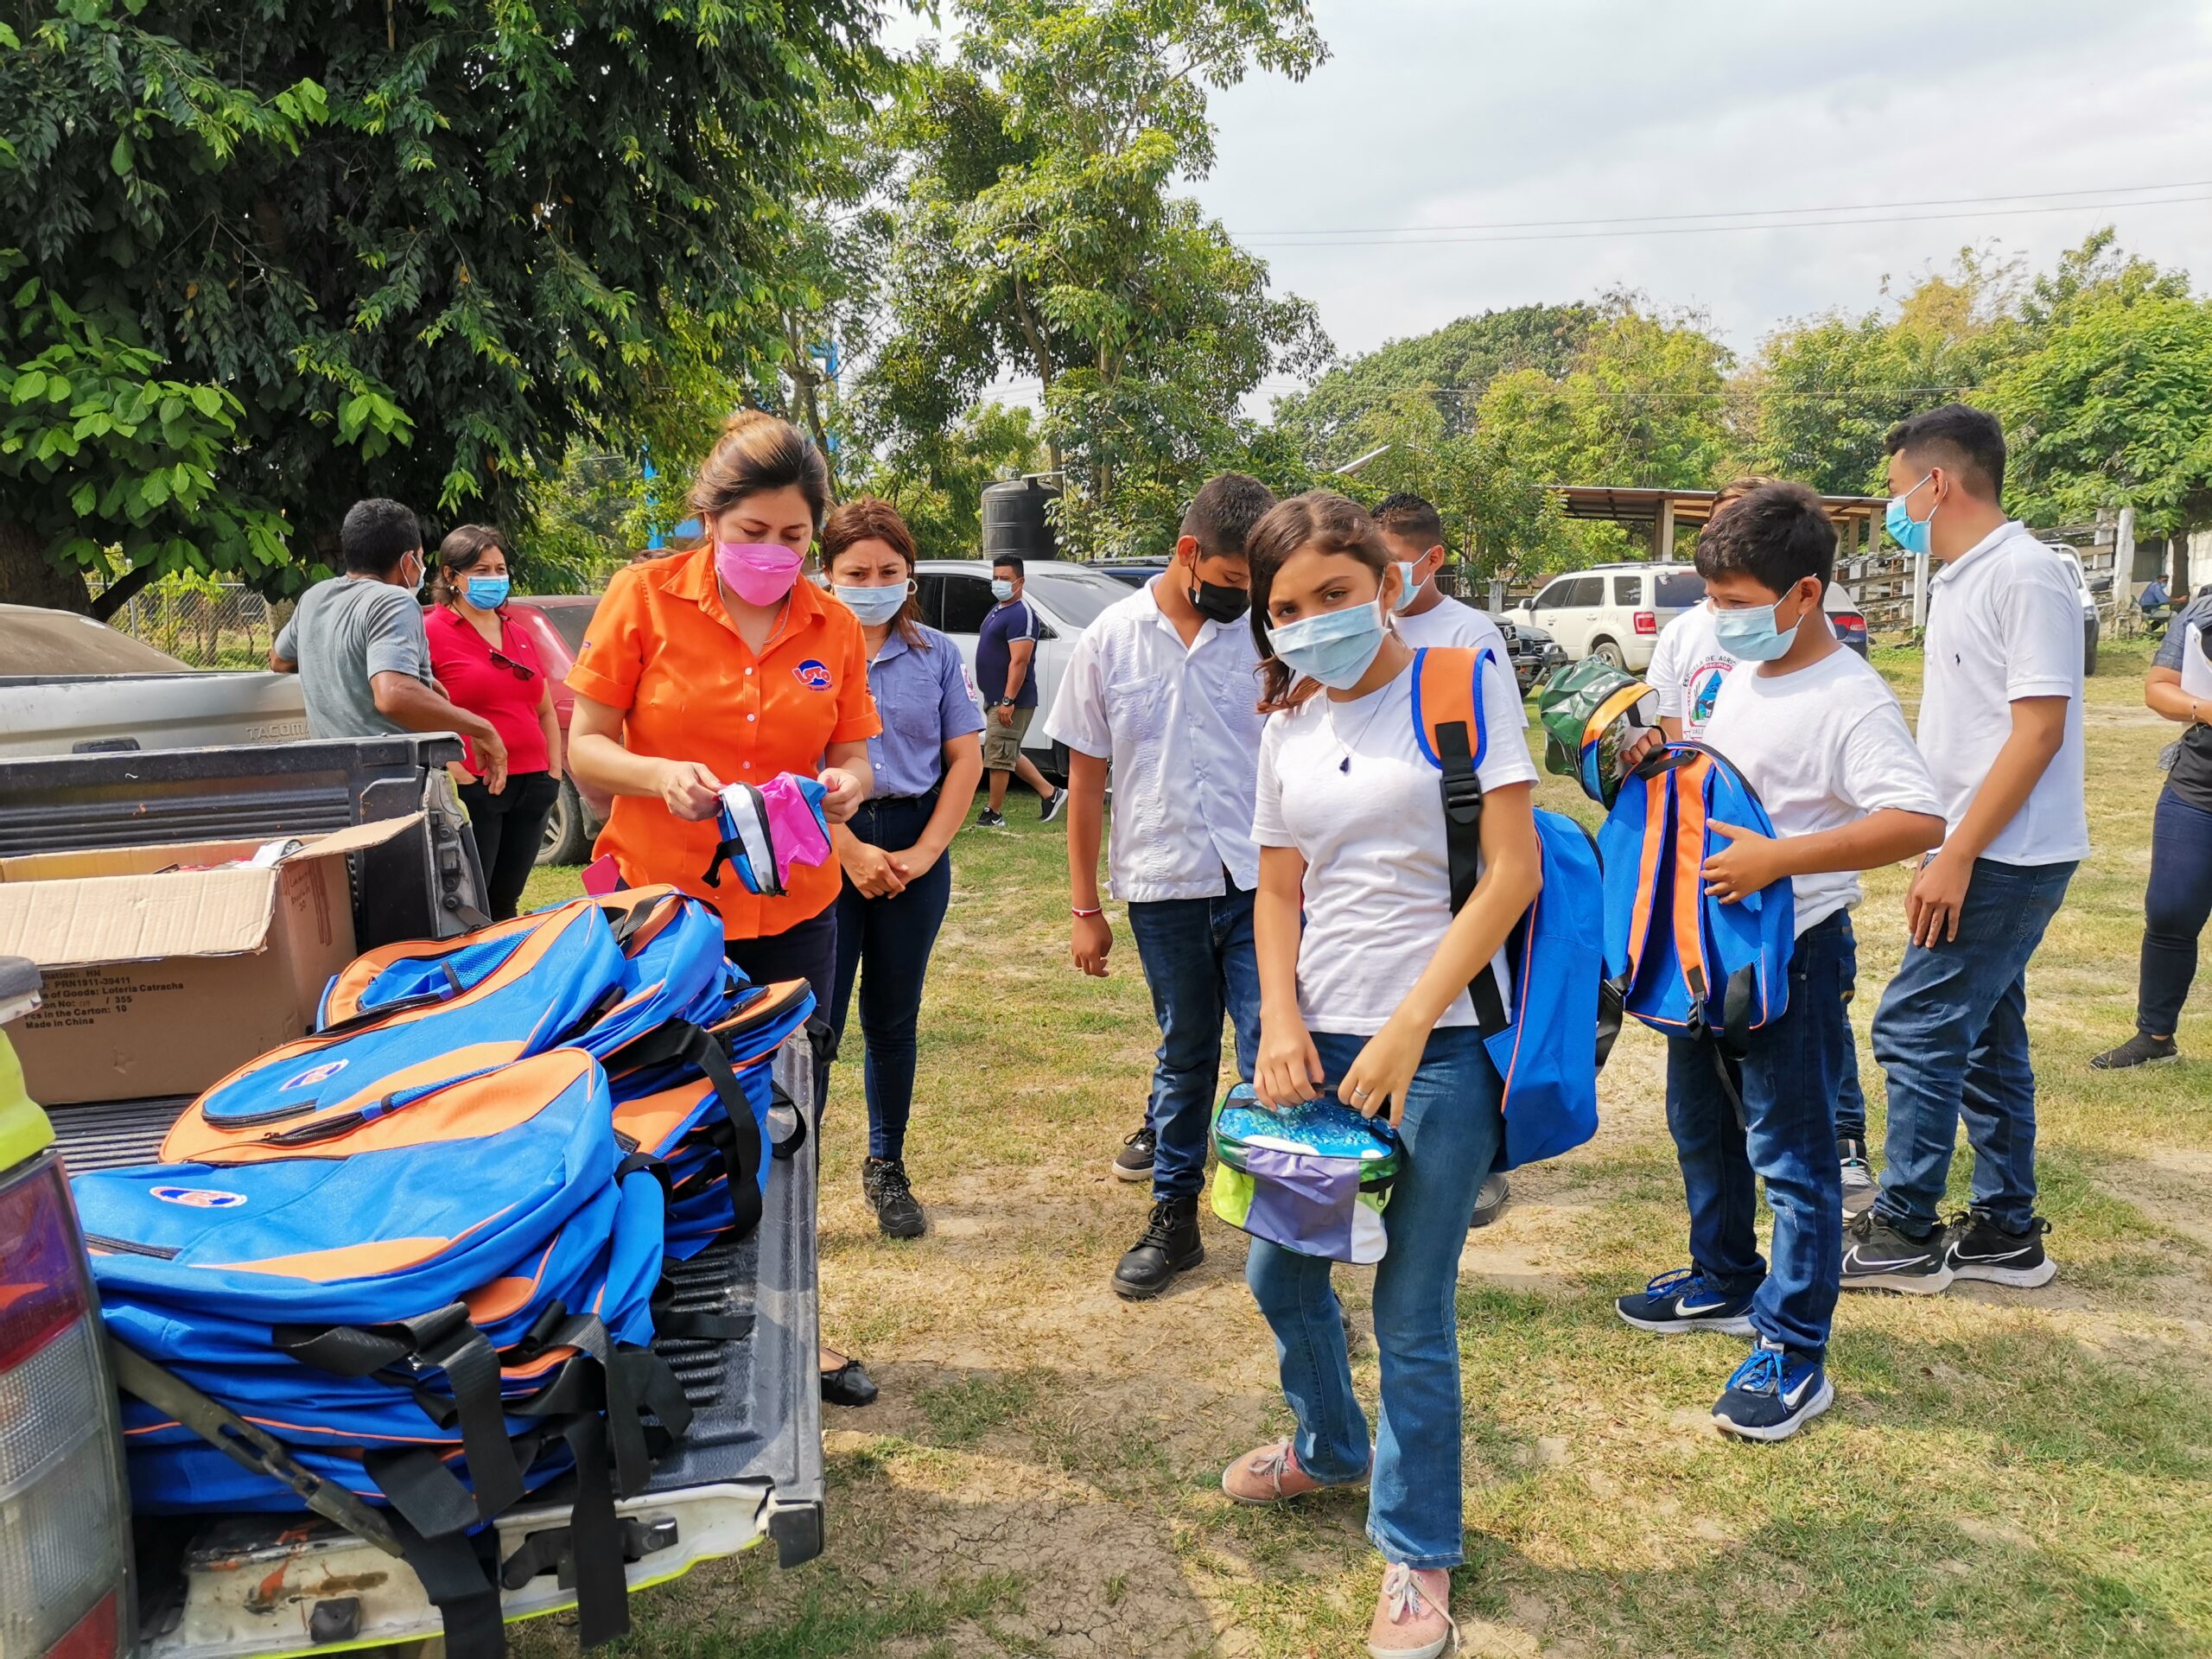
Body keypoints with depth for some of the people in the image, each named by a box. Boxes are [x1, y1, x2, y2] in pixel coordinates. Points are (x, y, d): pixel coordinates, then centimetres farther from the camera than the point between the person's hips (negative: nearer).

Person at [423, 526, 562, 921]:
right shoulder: (431, 633, -5)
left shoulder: (520, 637, 16)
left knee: (504, 904, 14)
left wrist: (554, 770, 13)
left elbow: (546, 712, 24)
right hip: (472, 790, -6)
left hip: (531, 786, 6)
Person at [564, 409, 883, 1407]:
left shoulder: (833, 629, 3)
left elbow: (853, 760, 8)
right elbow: (585, 748, -5)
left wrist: (846, 787, -16)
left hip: (793, 911, 3)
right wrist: (662, 774, -25)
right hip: (662, 901, -3)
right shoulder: (645, 597, -5)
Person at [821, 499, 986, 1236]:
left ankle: (887, 1169, 27)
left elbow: (966, 759, 4)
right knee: (815, 1019, -3)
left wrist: (924, 851, -6)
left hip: (915, 848, 3)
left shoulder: (936, 654, 5)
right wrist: (851, 853, -13)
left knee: (893, 1019, 13)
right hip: (826, 845, -3)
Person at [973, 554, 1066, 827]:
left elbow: (1019, 661, -23)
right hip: (995, 699, 11)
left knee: (998, 757, -5)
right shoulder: (998, 610, 17)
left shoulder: (1021, 615, -16)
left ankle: (994, 815, 4)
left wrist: (1008, 700, -27)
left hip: (1011, 701, -11)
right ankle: (1050, 794, 22)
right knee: (1009, 755, 16)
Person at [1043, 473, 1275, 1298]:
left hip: (1261, 885, -1)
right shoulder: (1110, 639, 0)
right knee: (1186, 1053, 14)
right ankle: (1174, 1217, 29)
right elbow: (1086, 777, 4)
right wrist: (1085, 906, 3)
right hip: (1161, 887, 1)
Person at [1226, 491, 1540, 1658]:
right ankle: (1330, 1448, 46)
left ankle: (1420, 1552, 24)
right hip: (1317, 1041, 6)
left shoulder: (1464, 685, -7)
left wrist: (1407, 1029, -15)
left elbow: (1512, 871, -11)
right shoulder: (1287, 727, 9)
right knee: (1279, 1270, 17)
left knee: (1412, 1312, 2)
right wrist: (1281, 1025, -4)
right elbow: (1279, 893, 12)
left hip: (1439, 1045, -6)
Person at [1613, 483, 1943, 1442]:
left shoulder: (1848, 699, -20)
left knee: (1788, 1150, 0)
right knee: (1700, 1123, 21)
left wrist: (1778, 858, -34)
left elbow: (1919, 821, -31)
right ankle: (1723, 1283, 41)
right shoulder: (1740, 677, 7)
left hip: (1790, 951, -9)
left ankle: (1792, 1351, 12)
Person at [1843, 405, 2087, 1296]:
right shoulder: (1960, 580, 13)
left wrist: (1956, 855, -22)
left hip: (2005, 859, -10)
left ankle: (1904, 1232, 5)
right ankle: (2005, 1232, 24)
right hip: (1979, 855, 10)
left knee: (1917, 1030, -6)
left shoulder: (2027, 575, -15)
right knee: (1985, 1038, 14)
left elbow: (2039, 730, -20)